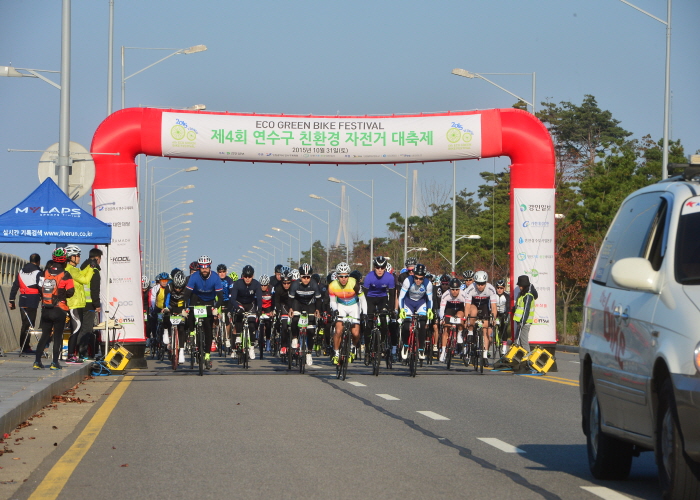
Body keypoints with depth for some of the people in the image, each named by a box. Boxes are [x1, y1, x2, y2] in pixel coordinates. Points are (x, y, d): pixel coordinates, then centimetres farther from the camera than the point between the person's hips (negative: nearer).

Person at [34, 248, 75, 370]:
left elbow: (40, 288, 9)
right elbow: (70, 292, -9)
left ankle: (37, 361, 6)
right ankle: (55, 362, 1)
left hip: (45, 309, 4)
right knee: (58, 336, 5)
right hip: (60, 309, -4)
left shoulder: (46, 272, 1)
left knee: (45, 335, 12)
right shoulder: (65, 275, -10)